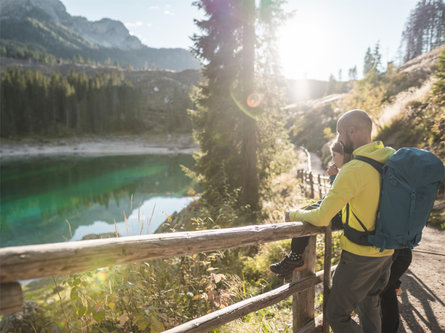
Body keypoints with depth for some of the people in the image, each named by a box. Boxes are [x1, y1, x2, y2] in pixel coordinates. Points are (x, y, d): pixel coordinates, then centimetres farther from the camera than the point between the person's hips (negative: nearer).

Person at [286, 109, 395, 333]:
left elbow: (322, 218, -24)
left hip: (360, 256, -8)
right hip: (386, 252, 8)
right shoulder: (390, 159, 0)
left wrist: (294, 214, -6)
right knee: (370, 308, 27)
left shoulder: (354, 169, -25)